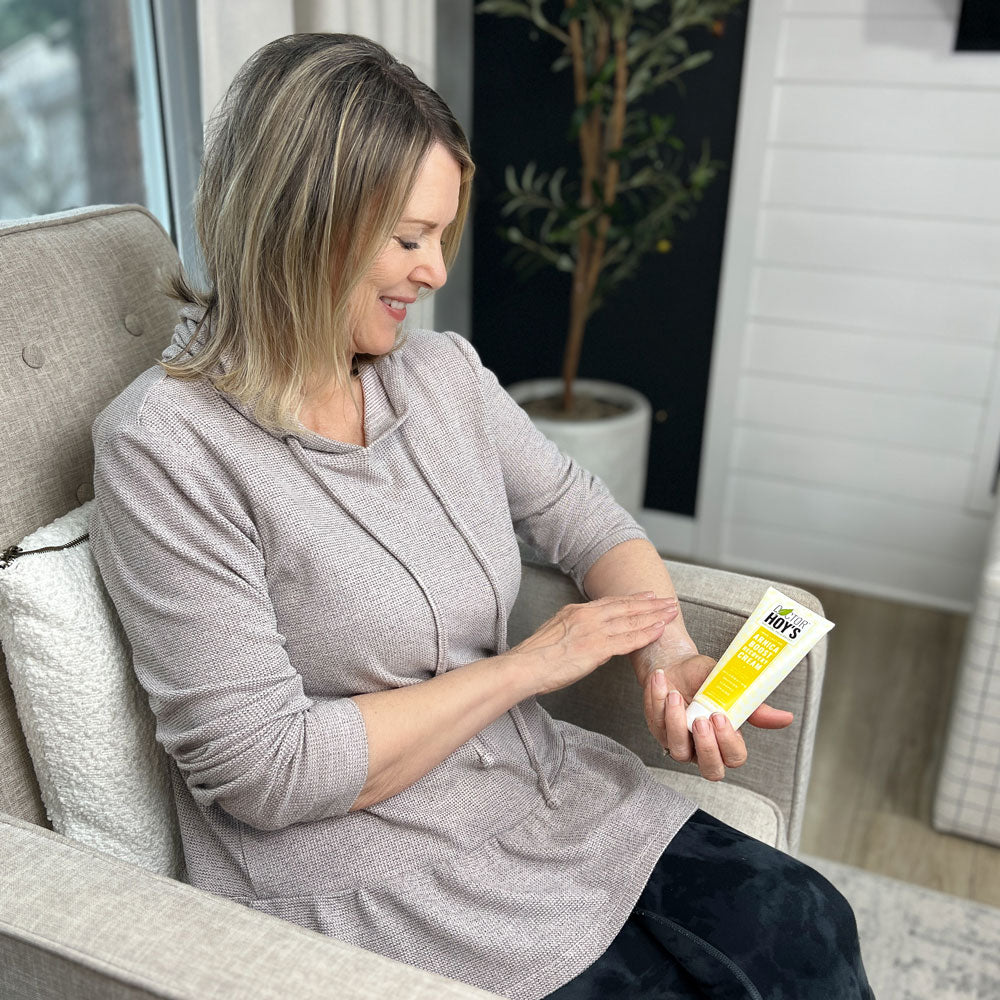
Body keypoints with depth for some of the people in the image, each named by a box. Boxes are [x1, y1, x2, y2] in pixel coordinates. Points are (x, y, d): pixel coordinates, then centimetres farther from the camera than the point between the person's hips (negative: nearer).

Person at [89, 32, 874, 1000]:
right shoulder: (166, 448, -18)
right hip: (372, 881, -5)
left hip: (552, 794, 6)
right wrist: (524, 666, -17)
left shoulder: (442, 370, 2)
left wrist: (671, 658, -12)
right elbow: (260, 769, -20)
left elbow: (583, 517, 8)